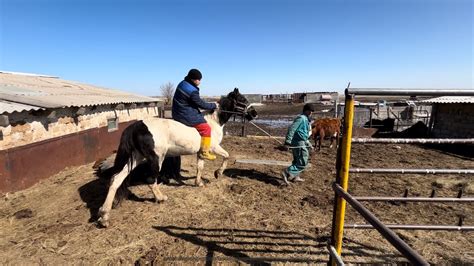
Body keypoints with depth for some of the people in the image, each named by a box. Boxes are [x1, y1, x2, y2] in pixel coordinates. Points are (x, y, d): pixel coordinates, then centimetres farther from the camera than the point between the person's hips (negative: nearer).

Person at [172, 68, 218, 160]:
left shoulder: (182, 84, 7)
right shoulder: (192, 91, -22)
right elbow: (201, 104, -14)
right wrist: (214, 105, 0)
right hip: (186, 116, -10)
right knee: (206, 128, -3)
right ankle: (203, 152, 3)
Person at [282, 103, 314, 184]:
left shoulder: (306, 119, 19)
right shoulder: (301, 118, -14)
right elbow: (291, 129, -23)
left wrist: (308, 143, 29)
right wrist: (288, 141, -28)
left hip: (301, 142, 11)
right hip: (299, 143, -11)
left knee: (297, 161, 19)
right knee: (303, 163, -9)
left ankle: (295, 176, 31)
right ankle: (287, 173, -12)